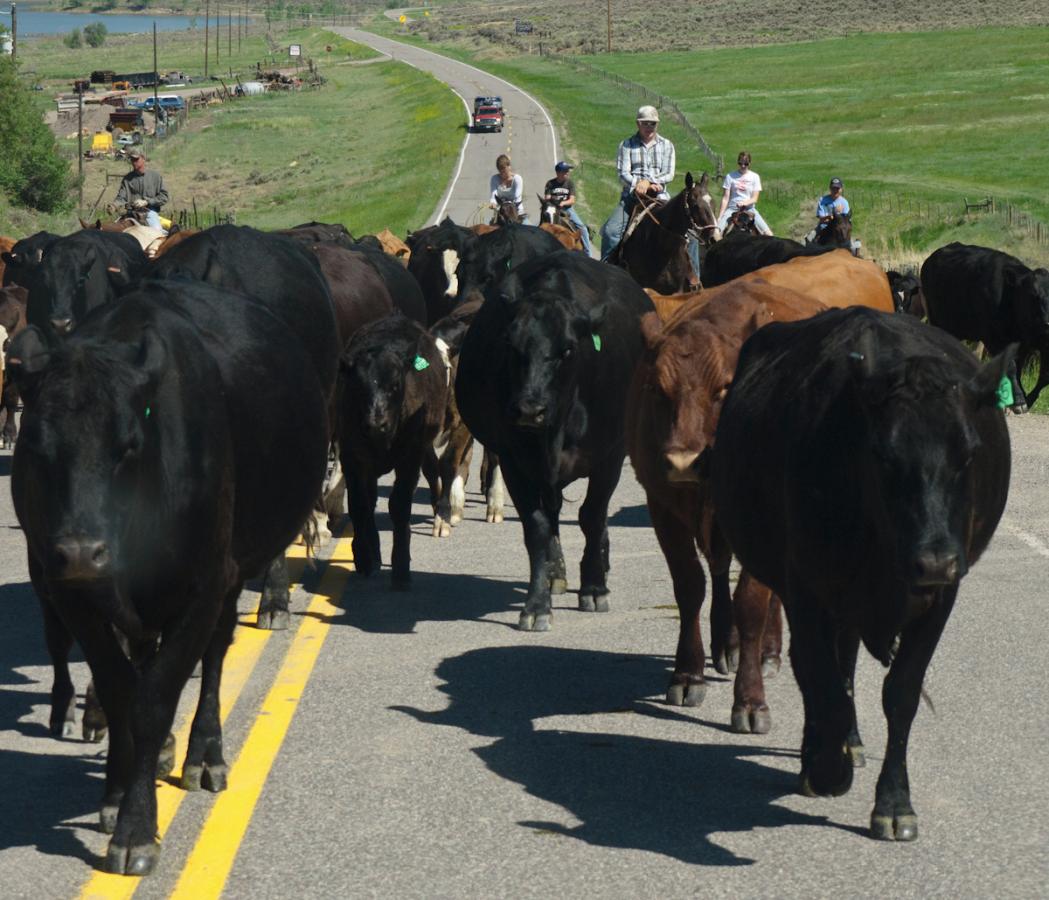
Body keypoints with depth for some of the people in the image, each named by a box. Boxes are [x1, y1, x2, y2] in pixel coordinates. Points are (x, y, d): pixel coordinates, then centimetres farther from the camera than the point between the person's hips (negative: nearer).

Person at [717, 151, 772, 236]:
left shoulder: (755, 177, 4)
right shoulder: (730, 176, 3)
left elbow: (754, 199, -1)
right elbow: (725, 198, 3)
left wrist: (744, 203, -22)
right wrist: (719, 217, -4)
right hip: (732, 209, 0)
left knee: (767, 232, -17)